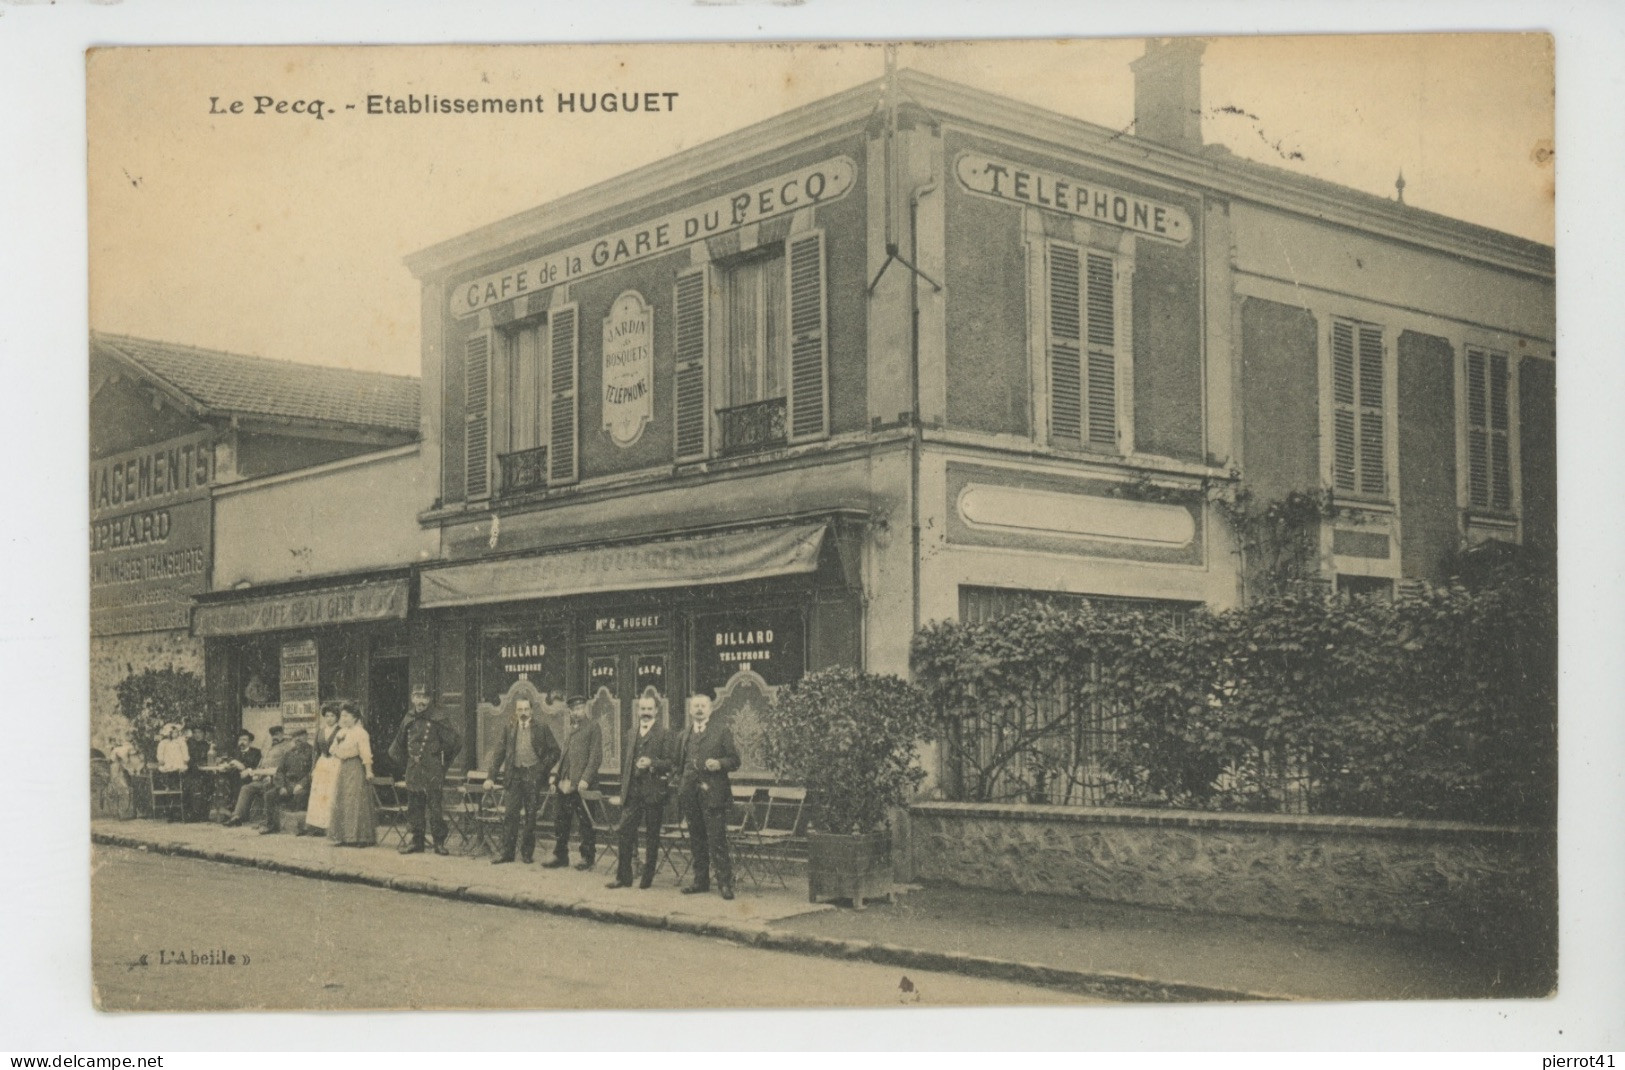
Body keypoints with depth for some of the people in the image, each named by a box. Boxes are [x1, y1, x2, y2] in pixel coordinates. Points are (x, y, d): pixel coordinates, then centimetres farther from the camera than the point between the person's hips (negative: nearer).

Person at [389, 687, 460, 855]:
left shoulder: (436, 720, -5)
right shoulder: (408, 720, 10)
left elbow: (454, 740, -3)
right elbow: (398, 745, 25)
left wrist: (444, 761, 2)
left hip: (433, 772, -5)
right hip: (413, 771, 5)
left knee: (435, 808, -5)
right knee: (414, 808, 8)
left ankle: (440, 842, 1)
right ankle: (416, 840, 17)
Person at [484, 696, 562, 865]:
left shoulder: (541, 728, 1)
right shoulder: (509, 728, 8)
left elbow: (554, 751, 5)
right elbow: (500, 753, 10)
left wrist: (543, 769, -5)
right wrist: (491, 777, 5)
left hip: (533, 776, -2)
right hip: (515, 774, 2)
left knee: (531, 815, 2)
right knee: (510, 814, -2)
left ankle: (527, 852, 11)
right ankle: (506, 852, 2)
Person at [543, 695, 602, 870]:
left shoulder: (592, 727, -3)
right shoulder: (568, 730, 20)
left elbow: (596, 756, -10)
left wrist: (586, 779, -17)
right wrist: (555, 774, 9)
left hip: (581, 784, -7)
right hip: (564, 783, 7)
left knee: (585, 822, -1)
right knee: (561, 820, 9)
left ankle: (588, 857, 7)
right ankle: (560, 856, 17)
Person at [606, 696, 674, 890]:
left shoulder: (664, 735, 0)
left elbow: (670, 763, -7)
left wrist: (652, 763, -23)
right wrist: (624, 786, 14)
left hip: (653, 792, -4)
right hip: (632, 793, 5)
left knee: (651, 836, 2)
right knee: (624, 832, -1)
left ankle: (647, 877, 10)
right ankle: (623, 876, 6)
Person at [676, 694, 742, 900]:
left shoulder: (722, 733, 4)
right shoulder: (684, 736, 17)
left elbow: (735, 760, 1)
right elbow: (679, 765, 20)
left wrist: (719, 764, -17)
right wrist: (680, 790, 11)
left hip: (713, 795, -5)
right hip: (690, 796, 5)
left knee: (717, 841, -8)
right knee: (696, 840, 9)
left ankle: (725, 883, -7)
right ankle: (700, 879, 18)